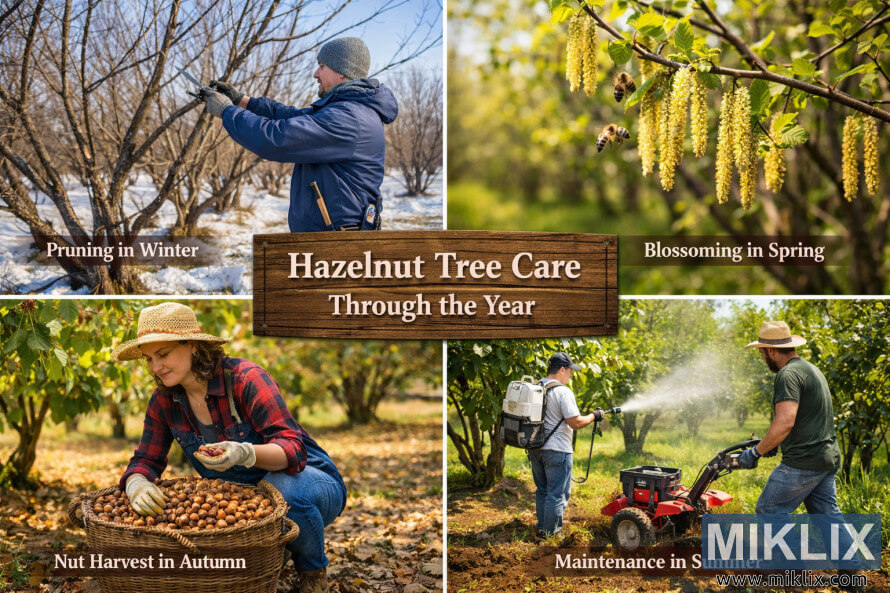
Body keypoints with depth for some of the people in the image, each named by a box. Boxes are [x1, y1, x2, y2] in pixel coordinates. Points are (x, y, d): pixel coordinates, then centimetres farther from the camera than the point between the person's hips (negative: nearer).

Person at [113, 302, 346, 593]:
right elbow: (145, 460, -3)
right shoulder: (164, 401, -5)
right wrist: (137, 485, -29)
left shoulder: (245, 378, -23)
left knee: (285, 489, -39)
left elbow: (293, 449, -30)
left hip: (310, 482, -5)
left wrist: (245, 453, -51)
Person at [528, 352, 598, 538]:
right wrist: (593, 416, -4)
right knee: (557, 493, 3)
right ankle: (550, 531, 6)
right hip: (556, 450, -8)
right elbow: (576, 422, -20)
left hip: (535, 448, 8)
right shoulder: (562, 392, -17)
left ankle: (542, 525, 30)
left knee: (542, 490, 20)